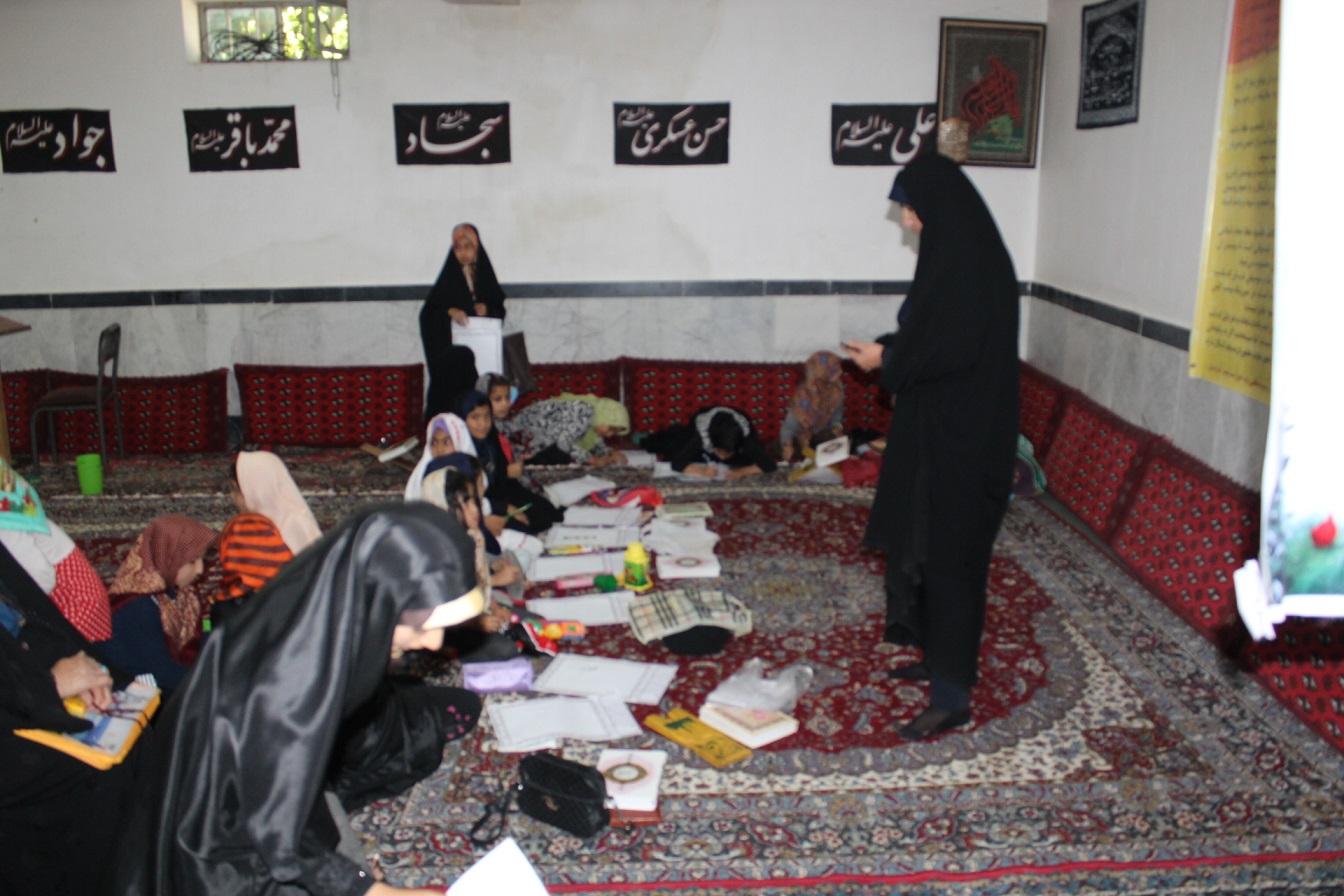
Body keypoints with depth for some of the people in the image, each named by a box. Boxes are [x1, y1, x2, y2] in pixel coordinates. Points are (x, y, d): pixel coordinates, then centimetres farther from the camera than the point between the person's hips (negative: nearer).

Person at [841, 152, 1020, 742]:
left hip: (962, 433, -10)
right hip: (942, 426, 10)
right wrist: (887, 349, 6)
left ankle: (953, 696, 4)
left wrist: (886, 359, -11)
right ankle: (942, 658, 33)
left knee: (950, 553, -5)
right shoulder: (958, 253, 12)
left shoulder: (969, 262, -19)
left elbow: (950, 347, -24)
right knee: (926, 544, 18)